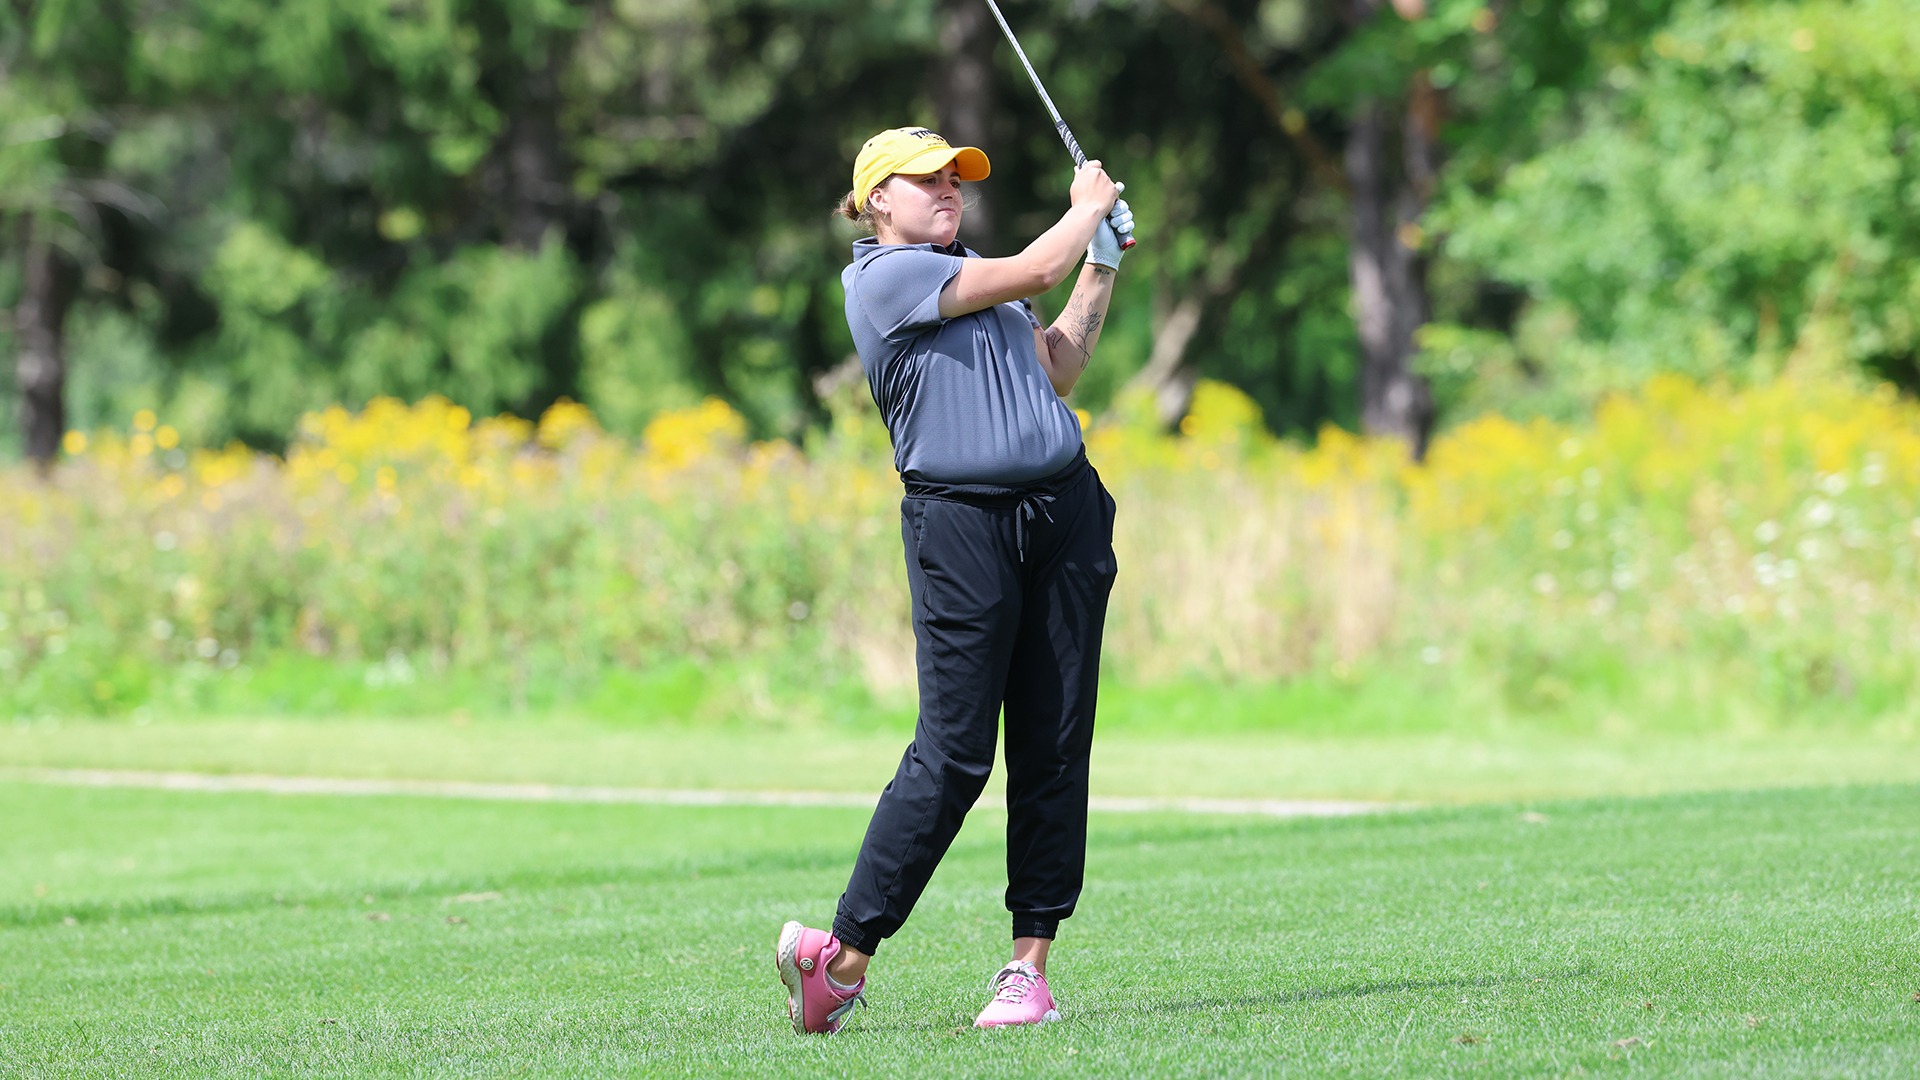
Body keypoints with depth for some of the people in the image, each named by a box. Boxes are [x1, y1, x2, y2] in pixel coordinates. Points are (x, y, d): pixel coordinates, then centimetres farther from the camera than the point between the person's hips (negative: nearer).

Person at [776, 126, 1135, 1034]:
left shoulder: (975, 282, 21)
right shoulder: (883, 275, -4)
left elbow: (1058, 370, 25)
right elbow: (1033, 273, -7)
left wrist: (1102, 267, 20)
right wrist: (1089, 204, 10)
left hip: (1064, 513, 7)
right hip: (960, 523, -7)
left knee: (1054, 748, 2)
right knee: (953, 752, -11)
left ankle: (1030, 967, 4)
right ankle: (843, 956, -2)